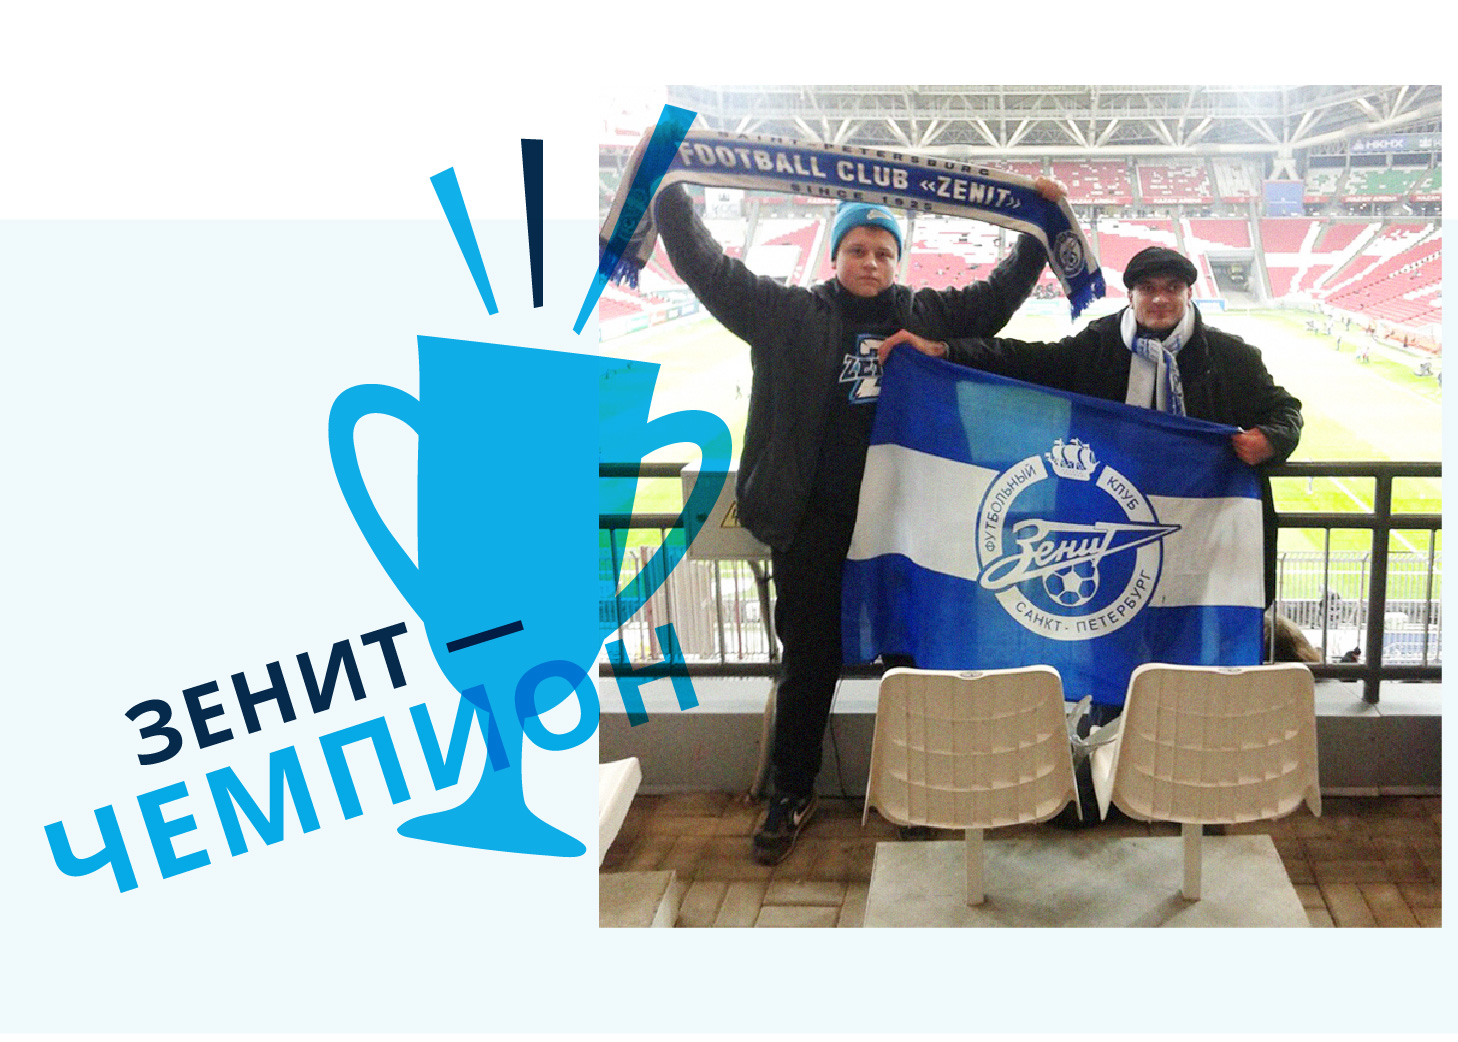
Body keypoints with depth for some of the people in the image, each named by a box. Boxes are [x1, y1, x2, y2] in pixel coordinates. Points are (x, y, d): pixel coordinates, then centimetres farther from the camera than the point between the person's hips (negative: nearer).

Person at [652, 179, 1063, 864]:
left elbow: (1001, 291, 19)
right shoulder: (791, 316, 3)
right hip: (813, 526, -1)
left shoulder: (929, 316, 8)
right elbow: (709, 268, 3)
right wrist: (670, 192, 1)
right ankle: (792, 792, 22)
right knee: (808, 659, 7)